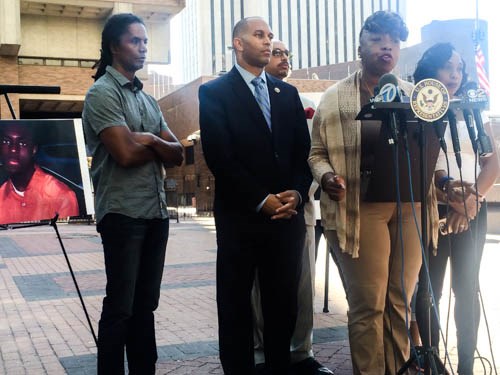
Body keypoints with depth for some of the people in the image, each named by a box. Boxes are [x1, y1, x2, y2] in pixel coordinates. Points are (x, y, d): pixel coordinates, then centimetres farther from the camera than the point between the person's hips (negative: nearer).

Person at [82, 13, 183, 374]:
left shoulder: (148, 99, 17)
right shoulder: (102, 93, -7)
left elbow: (177, 155, 10)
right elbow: (126, 154, -18)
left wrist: (151, 140, -10)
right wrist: (159, 146, 0)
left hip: (156, 213, 7)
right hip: (123, 214, -7)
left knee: (146, 305, 12)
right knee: (120, 307, -1)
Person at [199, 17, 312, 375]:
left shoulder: (288, 93, 14)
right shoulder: (214, 92, -1)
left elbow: (304, 152, 11)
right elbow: (219, 157, -10)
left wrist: (297, 193, -7)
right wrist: (262, 200, -13)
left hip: (287, 215, 4)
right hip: (241, 217, -4)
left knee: (284, 303, 8)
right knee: (236, 305, 6)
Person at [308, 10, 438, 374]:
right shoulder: (335, 98, 4)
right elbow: (317, 152, 7)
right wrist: (327, 176, -13)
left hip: (411, 203, 3)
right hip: (361, 205, -3)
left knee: (401, 300, 10)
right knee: (368, 303, -1)